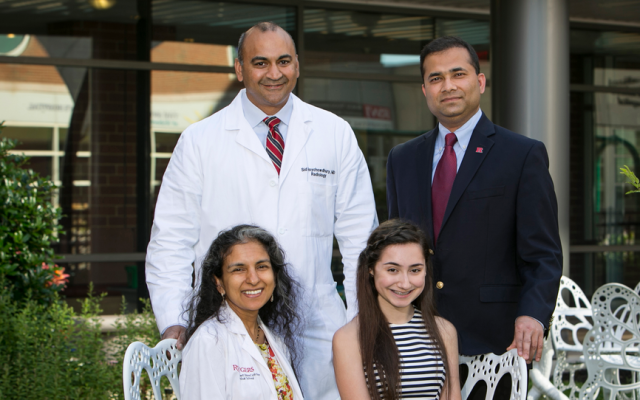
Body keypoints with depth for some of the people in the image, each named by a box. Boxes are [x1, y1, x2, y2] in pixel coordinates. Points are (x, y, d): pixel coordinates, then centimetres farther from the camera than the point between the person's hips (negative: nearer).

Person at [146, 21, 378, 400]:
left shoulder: (335, 134, 8)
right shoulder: (200, 141, 3)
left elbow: (359, 233, 9)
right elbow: (171, 239, 3)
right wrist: (172, 323, -7)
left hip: (317, 327, 1)